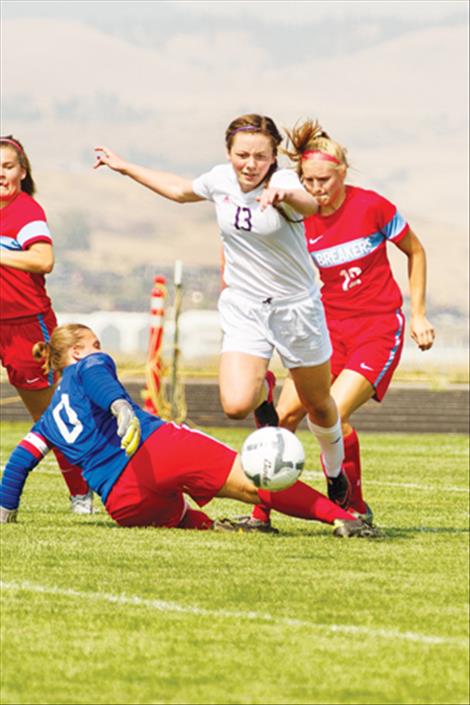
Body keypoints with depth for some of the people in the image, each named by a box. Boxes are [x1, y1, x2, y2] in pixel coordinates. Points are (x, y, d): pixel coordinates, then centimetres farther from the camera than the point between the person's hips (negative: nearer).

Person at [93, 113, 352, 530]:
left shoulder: (283, 182, -21)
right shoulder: (221, 180, -6)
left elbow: (310, 205, -46)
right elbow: (181, 190, 17)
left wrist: (287, 195, -69)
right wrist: (126, 168, 21)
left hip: (296, 306, -2)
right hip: (244, 307, 3)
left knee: (319, 407, 13)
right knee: (236, 404, -18)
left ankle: (335, 471, 45)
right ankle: (262, 392, 20)